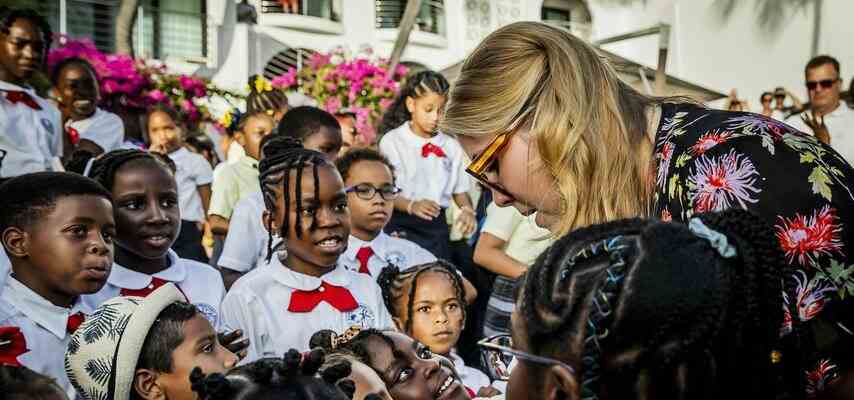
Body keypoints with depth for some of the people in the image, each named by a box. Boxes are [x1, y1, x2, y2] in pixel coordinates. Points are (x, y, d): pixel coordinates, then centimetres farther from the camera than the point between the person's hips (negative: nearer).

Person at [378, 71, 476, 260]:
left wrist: (467, 208, -8)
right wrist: (411, 205, -24)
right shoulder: (391, 141, -3)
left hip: (437, 224, 4)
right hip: (401, 224, -3)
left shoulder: (451, 146, 9)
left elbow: (460, 189, 13)